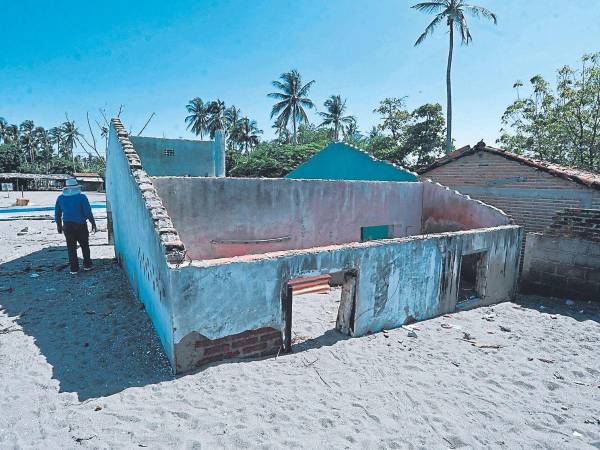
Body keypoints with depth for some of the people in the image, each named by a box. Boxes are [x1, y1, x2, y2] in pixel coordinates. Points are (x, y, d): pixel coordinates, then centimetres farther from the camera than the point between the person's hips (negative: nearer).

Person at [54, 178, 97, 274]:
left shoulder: (60, 198, 3)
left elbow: (57, 213, 10)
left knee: (71, 247, 8)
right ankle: (87, 265, 20)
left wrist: (59, 225, 21)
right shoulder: (81, 197, -10)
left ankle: (74, 268, 10)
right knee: (84, 245, 13)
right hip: (80, 225, -2)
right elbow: (88, 212, -11)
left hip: (67, 226, 2)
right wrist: (93, 223, 0)